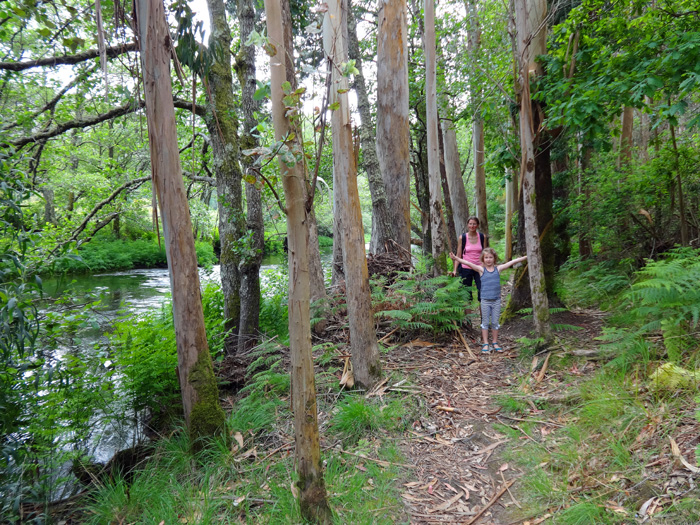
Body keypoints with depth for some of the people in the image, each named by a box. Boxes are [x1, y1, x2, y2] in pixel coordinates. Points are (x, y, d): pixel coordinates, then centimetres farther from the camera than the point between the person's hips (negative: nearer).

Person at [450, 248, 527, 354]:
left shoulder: (498, 268, 3)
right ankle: (485, 344, 15)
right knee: (485, 322, 7)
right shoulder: (481, 269, -3)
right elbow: (468, 263, -13)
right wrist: (456, 258, -24)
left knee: (495, 322, 10)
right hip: (485, 300, -2)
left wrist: (526, 257, 2)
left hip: (496, 300, 2)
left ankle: (495, 343, 23)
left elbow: (512, 262, 3)